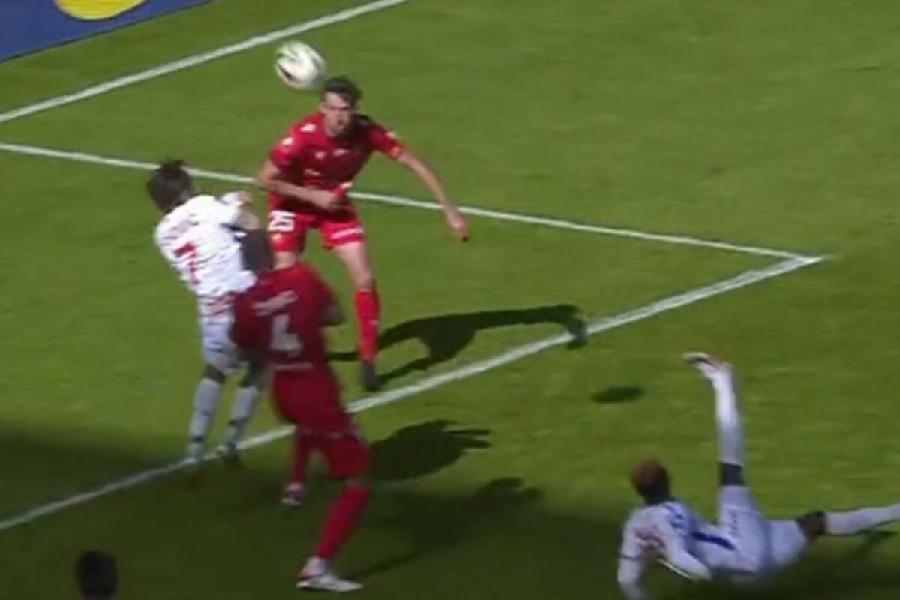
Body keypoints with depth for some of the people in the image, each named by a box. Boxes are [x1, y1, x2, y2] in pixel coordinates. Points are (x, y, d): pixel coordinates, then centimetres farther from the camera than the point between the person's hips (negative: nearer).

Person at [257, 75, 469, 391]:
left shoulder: (367, 132, -27)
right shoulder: (303, 136, -34)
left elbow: (416, 165, -19)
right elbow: (265, 180, -23)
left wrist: (449, 211, -21)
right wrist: (313, 196, -25)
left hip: (335, 204, 3)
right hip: (293, 204, -3)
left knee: (364, 279, -8)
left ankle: (368, 360, 7)